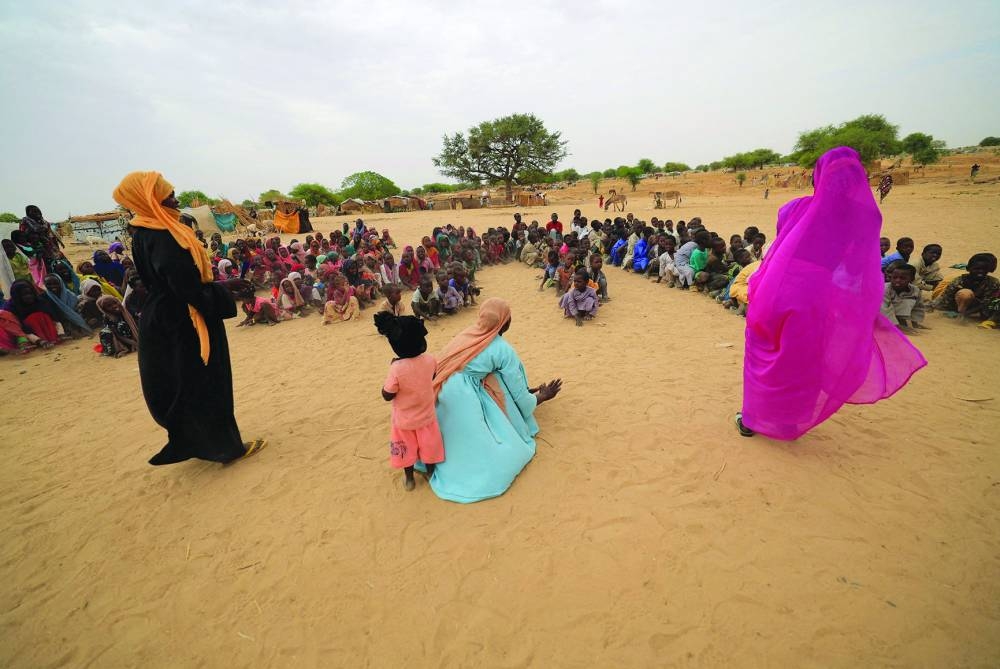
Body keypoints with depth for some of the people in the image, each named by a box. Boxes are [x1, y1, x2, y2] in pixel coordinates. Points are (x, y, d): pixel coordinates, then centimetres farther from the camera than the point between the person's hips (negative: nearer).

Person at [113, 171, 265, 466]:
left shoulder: (146, 233, 7)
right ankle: (226, 446, 15)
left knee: (184, 387, 20)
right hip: (185, 325, -10)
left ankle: (190, 442, 35)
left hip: (164, 320, 10)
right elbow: (189, 289, -26)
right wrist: (226, 287, -13)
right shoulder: (163, 240, -23)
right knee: (205, 384, 1)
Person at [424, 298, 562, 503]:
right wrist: (542, 396, 22)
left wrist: (525, 391, 38)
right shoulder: (503, 349, -7)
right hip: (463, 400, -8)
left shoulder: (470, 332, 13)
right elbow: (519, 395, 1)